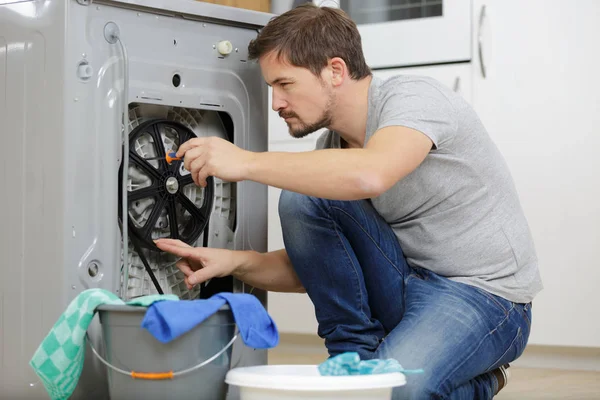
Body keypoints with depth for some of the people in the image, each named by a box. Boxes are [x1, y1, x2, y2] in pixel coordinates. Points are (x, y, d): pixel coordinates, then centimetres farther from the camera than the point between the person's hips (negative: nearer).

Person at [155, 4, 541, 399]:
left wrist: (247, 161, -31)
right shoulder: (329, 148, 5)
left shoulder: (414, 96, -17)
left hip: (485, 294, -7)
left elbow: (369, 176, -40)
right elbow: (310, 269, 9)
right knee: (301, 199, -11)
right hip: (407, 286, 7)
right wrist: (234, 262, -10)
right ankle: (357, 353, -2)